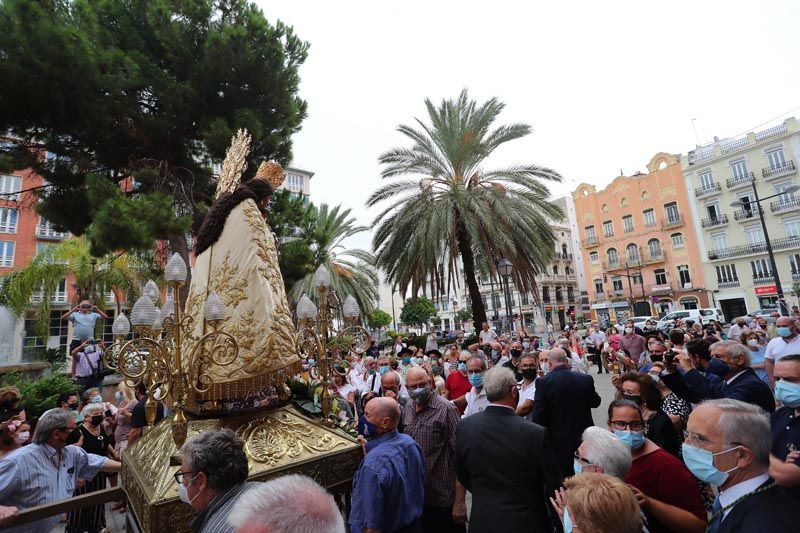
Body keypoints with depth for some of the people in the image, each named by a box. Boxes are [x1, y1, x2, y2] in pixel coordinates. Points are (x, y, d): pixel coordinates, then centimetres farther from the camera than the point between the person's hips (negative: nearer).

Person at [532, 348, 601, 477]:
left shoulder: (543, 382, -18)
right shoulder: (586, 380, -10)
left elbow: (537, 417, -15)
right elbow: (596, 402, 9)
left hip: (558, 442, -3)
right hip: (584, 438, 3)